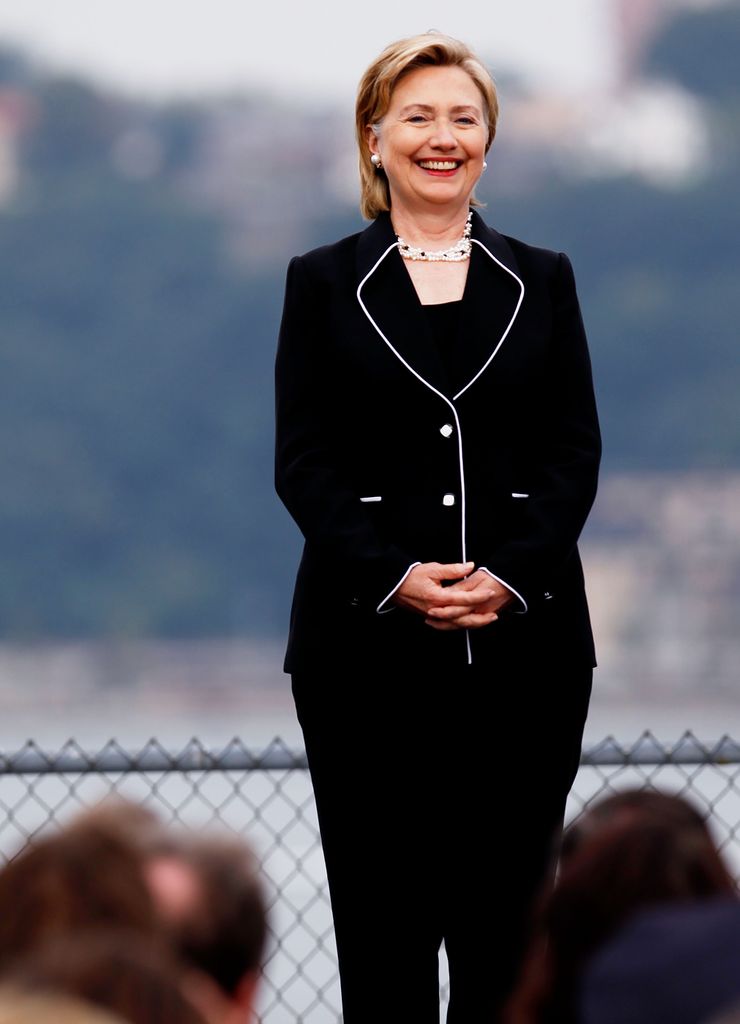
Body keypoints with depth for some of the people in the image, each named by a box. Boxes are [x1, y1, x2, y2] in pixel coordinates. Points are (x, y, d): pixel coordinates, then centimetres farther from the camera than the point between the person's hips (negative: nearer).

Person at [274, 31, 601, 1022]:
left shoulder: (542, 281, 11)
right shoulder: (323, 284, 7)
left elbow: (575, 453, 5)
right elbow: (303, 462, 1)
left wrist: (510, 575, -11)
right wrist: (395, 576, -14)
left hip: (522, 636, 1)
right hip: (367, 642, -1)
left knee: (506, 917, 0)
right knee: (384, 919, -2)